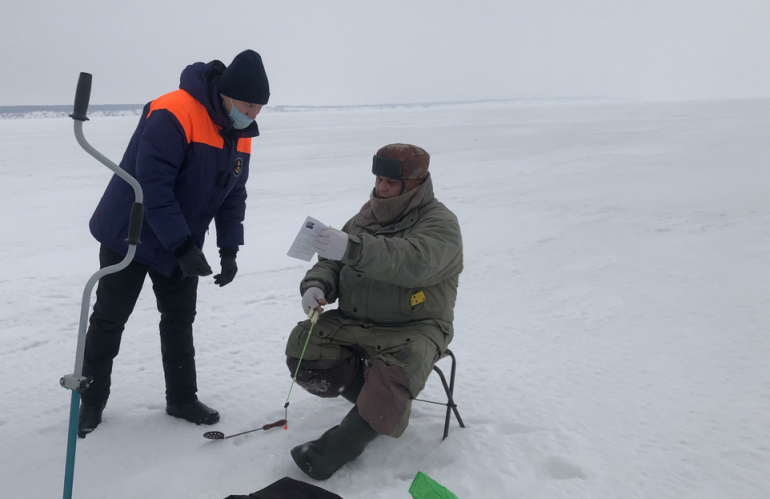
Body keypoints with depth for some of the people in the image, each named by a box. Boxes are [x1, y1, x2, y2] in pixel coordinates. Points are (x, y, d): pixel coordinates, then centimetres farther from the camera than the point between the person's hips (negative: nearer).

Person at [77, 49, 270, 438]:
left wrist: (229, 249, -5)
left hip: (181, 244, 7)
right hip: (129, 236, -6)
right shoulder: (172, 115, -28)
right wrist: (182, 246, -31)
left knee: (180, 319, 11)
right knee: (109, 319, 6)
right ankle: (91, 400, 23)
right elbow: (152, 186, -32)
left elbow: (233, 195, 3)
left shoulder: (240, 134, -2)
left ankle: (182, 398, 24)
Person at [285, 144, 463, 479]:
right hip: (353, 322, 6)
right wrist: (316, 285, -11)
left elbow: (413, 262, -30)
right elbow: (332, 262, 14)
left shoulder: (440, 224, -8)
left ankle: (338, 446, -21)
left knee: (393, 377, -35)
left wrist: (354, 248, -45)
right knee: (302, 347, -14)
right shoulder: (366, 217, 12)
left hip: (412, 328, -6)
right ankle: (378, 401, -3)